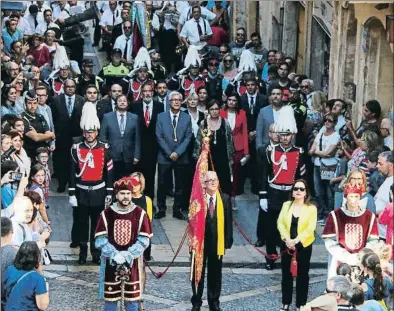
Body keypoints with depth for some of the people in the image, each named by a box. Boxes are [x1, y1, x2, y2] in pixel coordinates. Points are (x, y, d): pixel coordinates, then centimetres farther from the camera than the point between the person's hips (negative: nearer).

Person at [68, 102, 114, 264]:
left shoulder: (104, 148, -3)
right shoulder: (76, 148, -4)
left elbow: (109, 172, 2)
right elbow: (72, 172, -1)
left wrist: (109, 193, -1)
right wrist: (71, 194, -4)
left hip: (98, 192, 0)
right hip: (81, 192, 0)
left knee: (98, 224, 8)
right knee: (81, 223, 7)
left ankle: (96, 252, 20)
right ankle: (82, 252, 20)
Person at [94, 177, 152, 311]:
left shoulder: (140, 214, -5)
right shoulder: (106, 214, -5)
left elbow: (144, 241, -7)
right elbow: (100, 241, -8)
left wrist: (127, 256, -17)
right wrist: (115, 255, -20)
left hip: (132, 263, 0)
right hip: (111, 262, 0)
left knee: (132, 297, 7)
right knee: (110, 297, 6)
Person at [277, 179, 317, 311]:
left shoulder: (311, 208, -7)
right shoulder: (286, 205, 3)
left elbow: (310, 229, -13)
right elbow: (280, 223, -2)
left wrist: (295, 241, -20)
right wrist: (287, 239, -16)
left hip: (303, 246, -3)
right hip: (287, 244, 3)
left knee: (302, 274, 6)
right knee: (286, 273, 11)